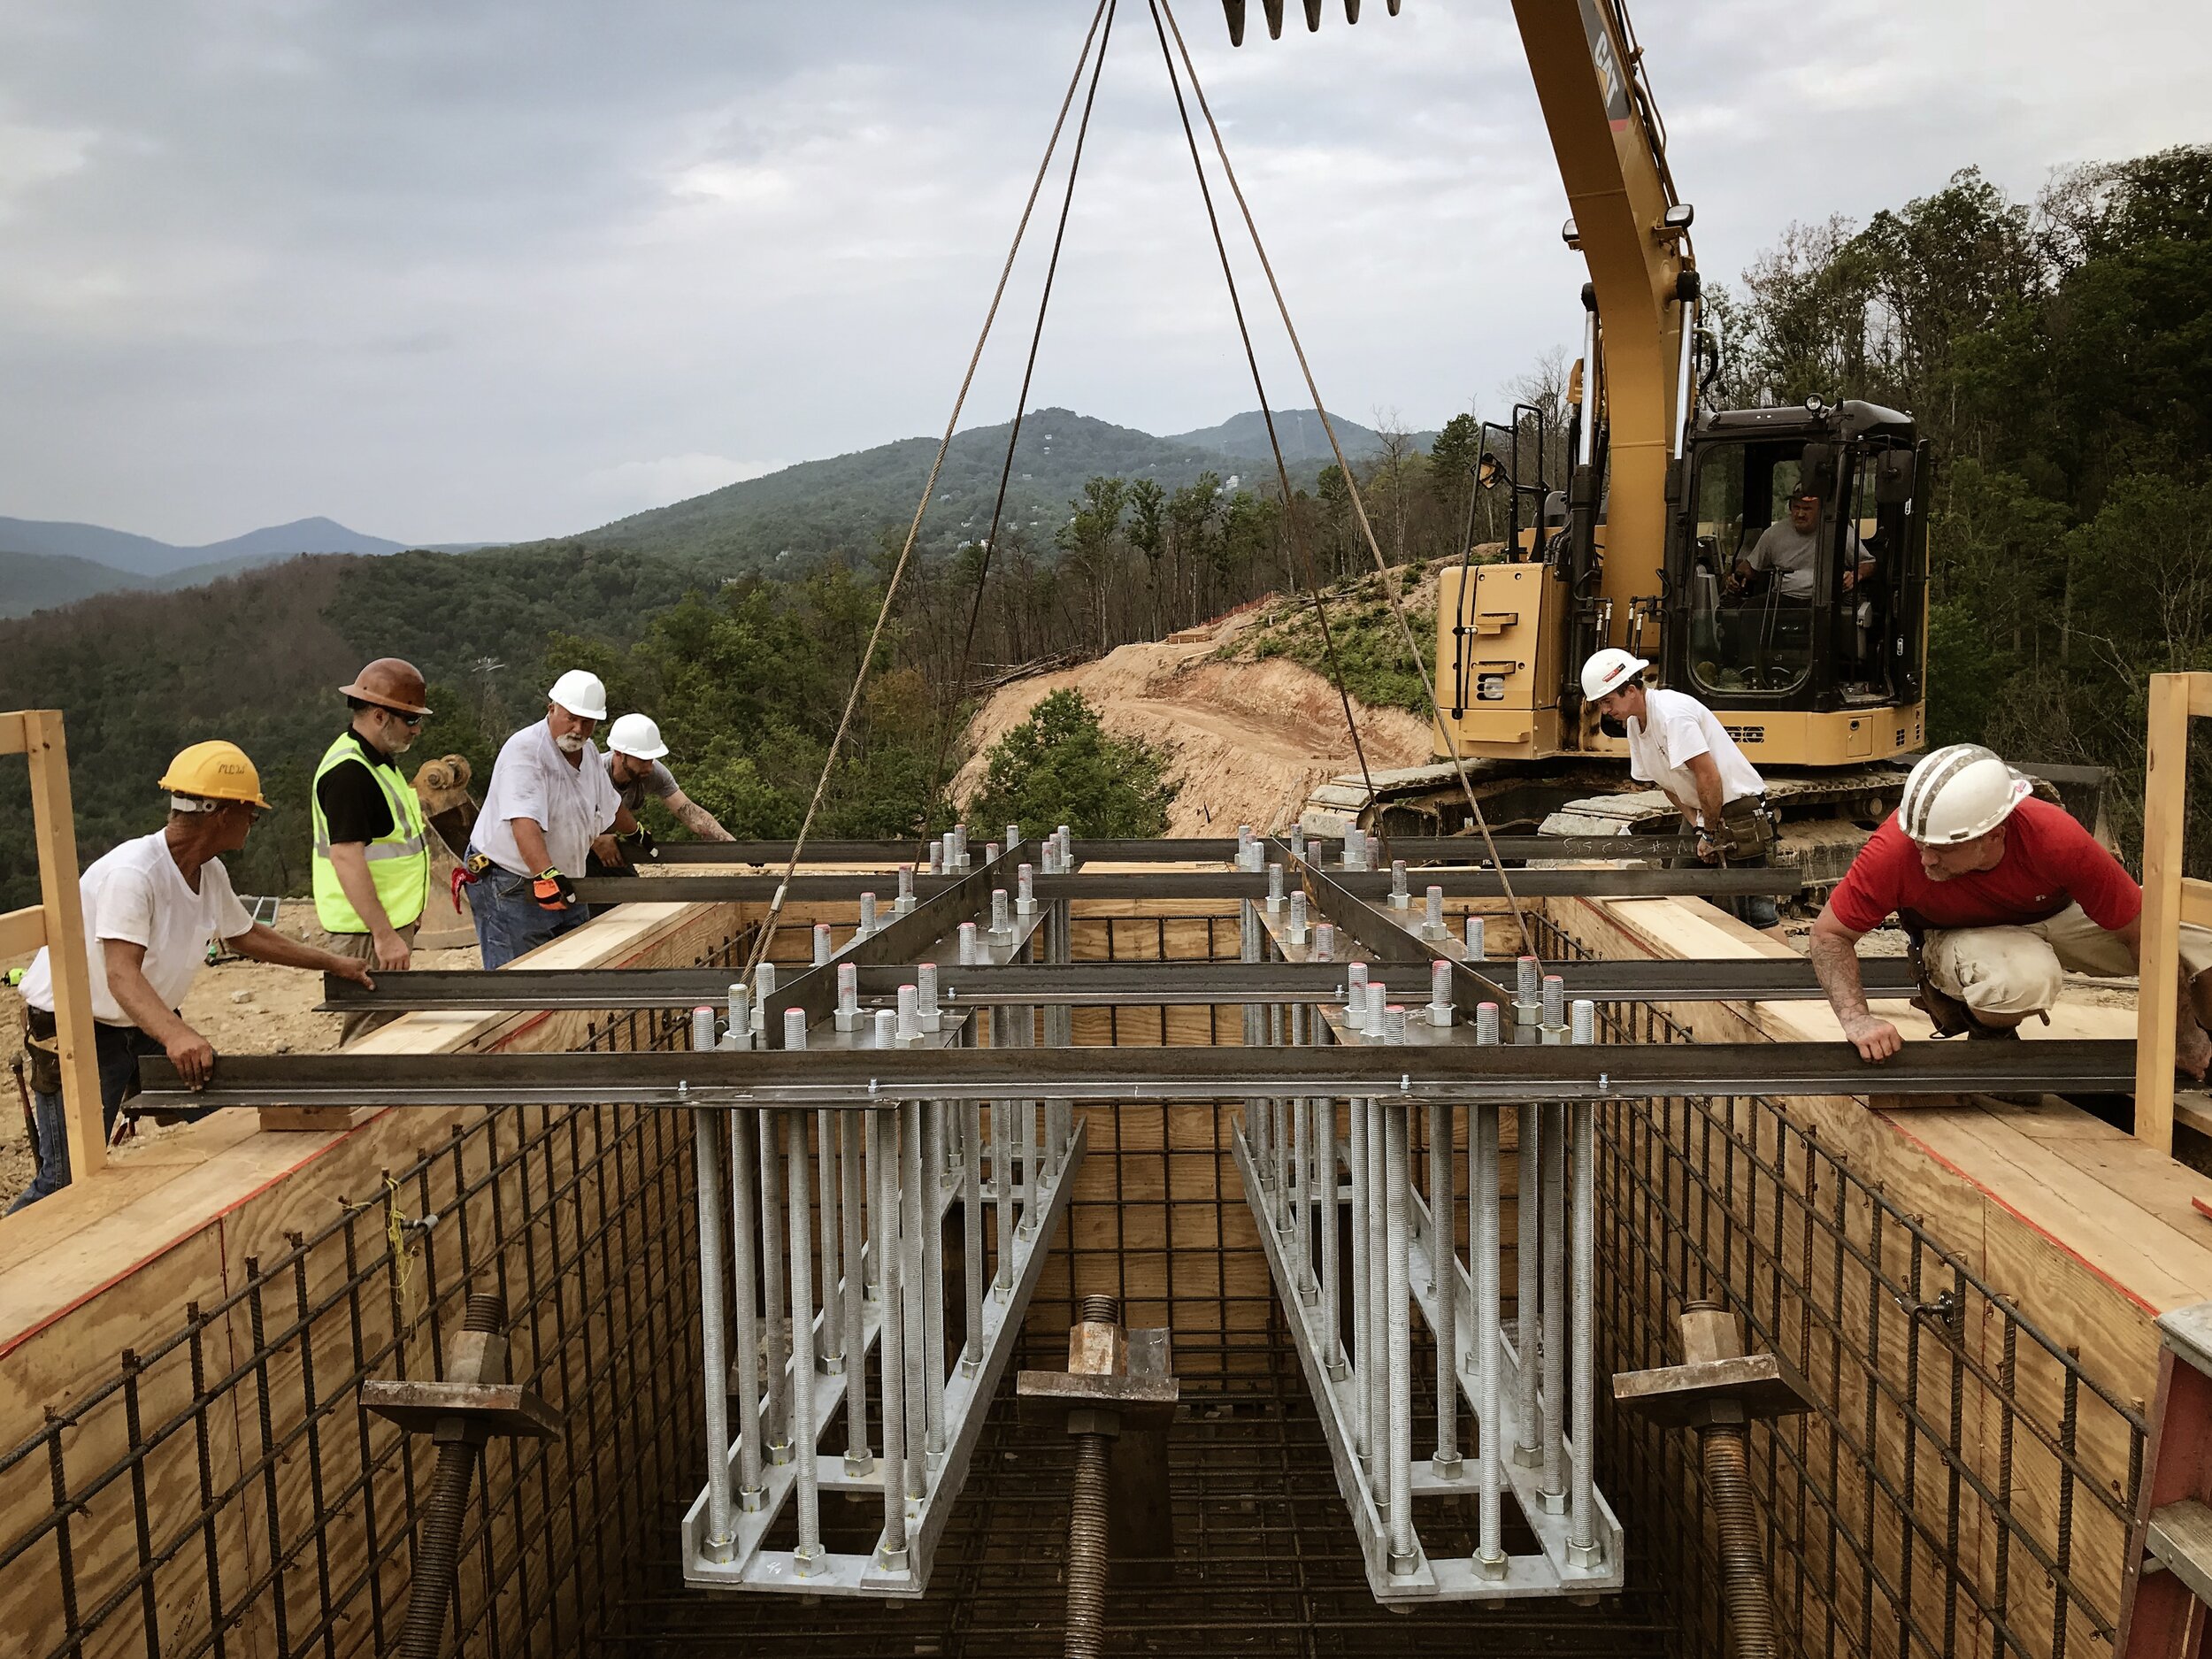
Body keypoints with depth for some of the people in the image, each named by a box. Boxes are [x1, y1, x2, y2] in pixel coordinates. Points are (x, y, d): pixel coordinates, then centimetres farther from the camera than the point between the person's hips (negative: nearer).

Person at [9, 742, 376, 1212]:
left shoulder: (211, 874, -3)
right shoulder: (130, 873, -29)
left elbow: (246, 935, 16)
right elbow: (122, 975, -39)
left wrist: (332, 962, 16)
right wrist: (176, 1035, -56)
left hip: (146, 1022, 8)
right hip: (74, 1028, -8)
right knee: (68, 1180, -10)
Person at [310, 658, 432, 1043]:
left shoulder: (378, 761, 15)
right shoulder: (348, 772, -19)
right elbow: (345, 856, -25)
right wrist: (384, 934, -27)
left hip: (390, 924, 10)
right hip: (367, 933, -10)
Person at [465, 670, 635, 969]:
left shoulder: (589, 752, 7)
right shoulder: (525, 750, -20)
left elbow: (608, 803, 27)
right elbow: (524, 821, -34)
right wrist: (546, 875, -45)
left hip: (566, 885, 9)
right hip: (510, 887, -8)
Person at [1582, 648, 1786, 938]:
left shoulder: (1672, 713, -24)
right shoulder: (1634, 723, 5)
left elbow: (1709, 778, -25)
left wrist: (1710, 834, -15)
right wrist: (1699, 826, -2)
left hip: (1738, 806, -10)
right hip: (1700, 810, 10)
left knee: (1755, 909, -12)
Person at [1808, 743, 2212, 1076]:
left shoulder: (2057, 839, -35)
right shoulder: (1895, 848, -36)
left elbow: (2142, 931, -22)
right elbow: (1829, 935, -22)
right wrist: (1856, 1018, -38)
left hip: (2057, 914, 3)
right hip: (1957, 934, -2)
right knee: (2024, 978, -37)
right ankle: (1987, 1034, -3)